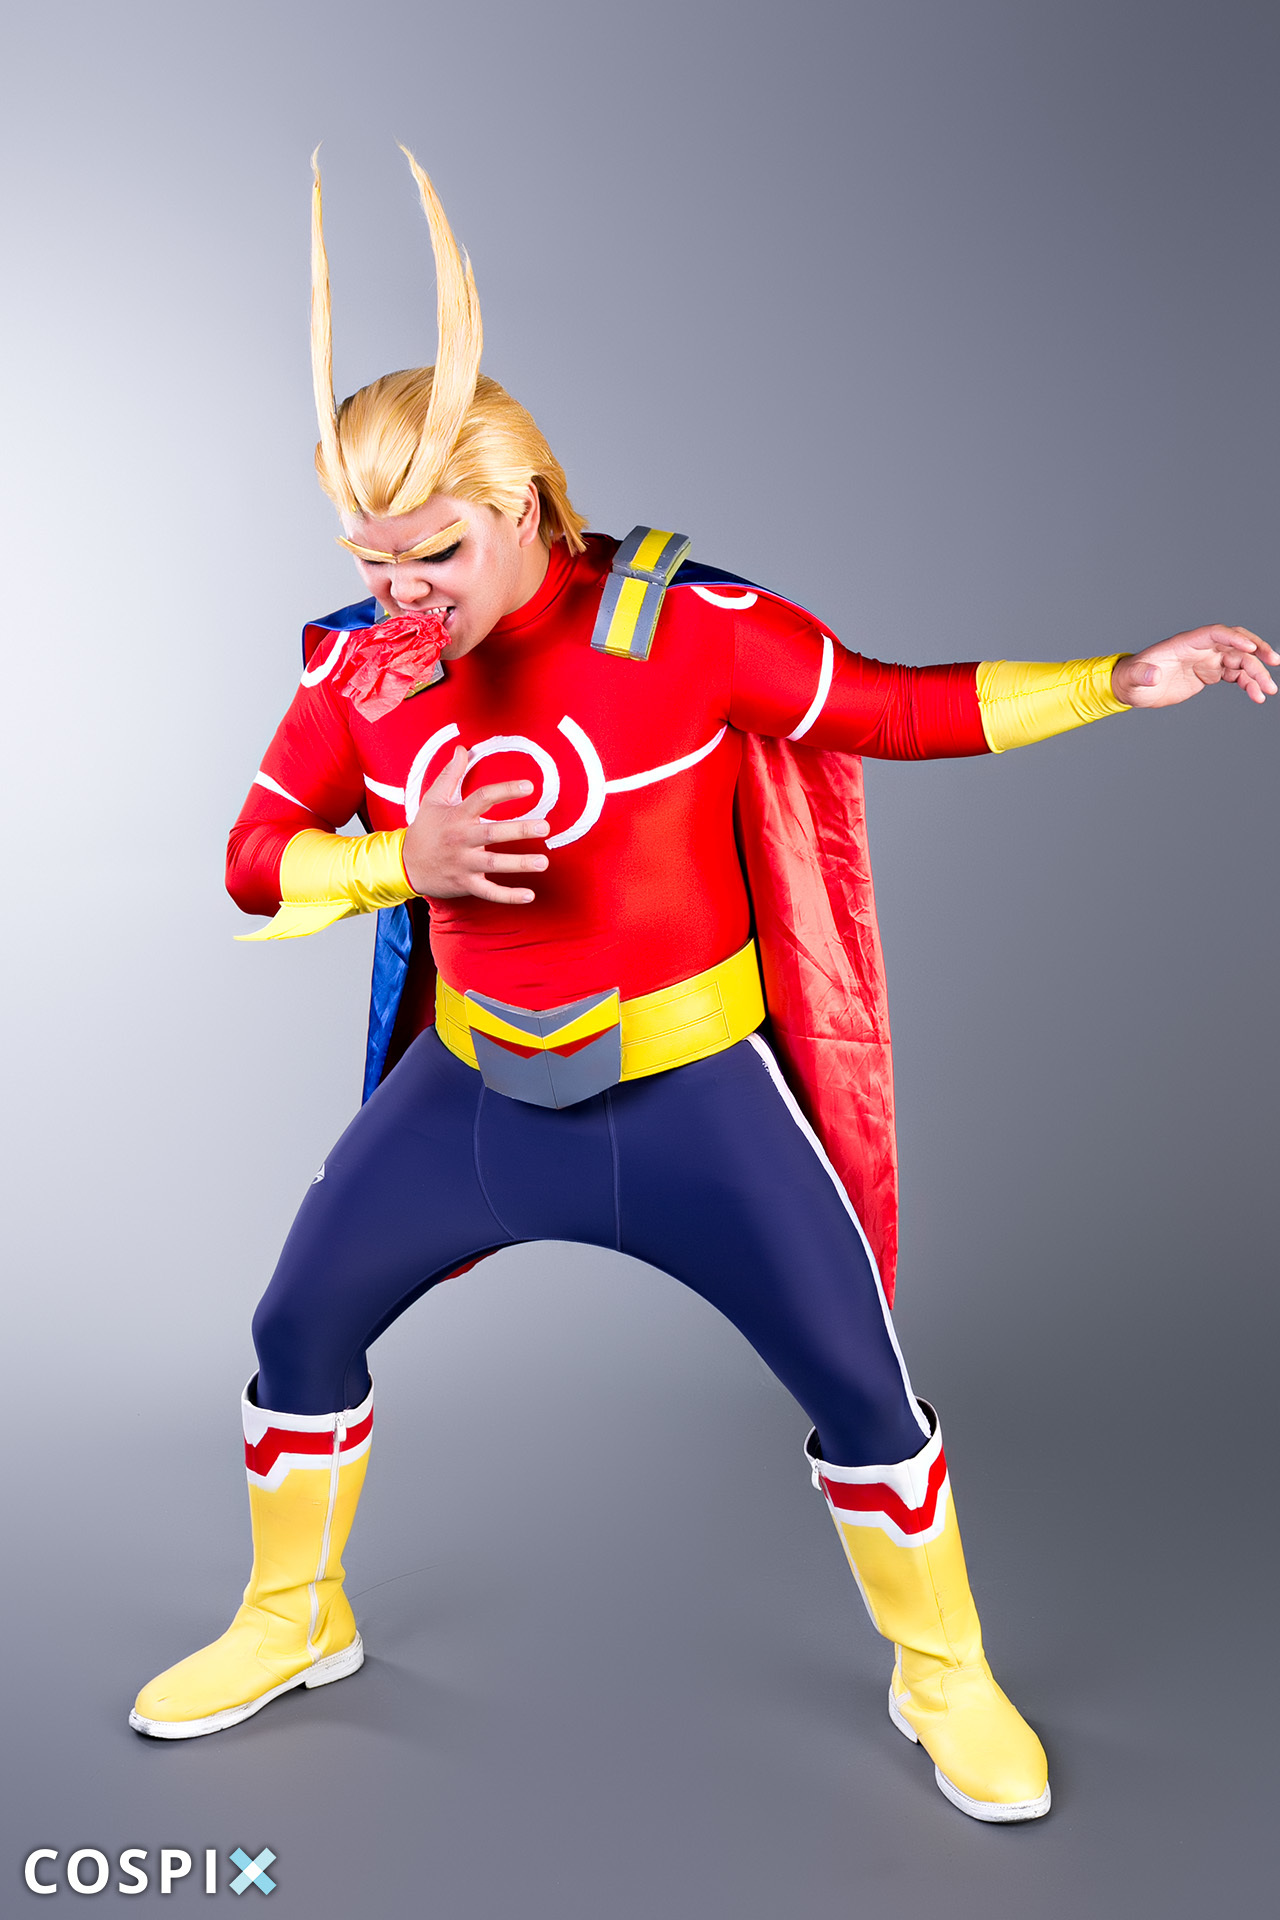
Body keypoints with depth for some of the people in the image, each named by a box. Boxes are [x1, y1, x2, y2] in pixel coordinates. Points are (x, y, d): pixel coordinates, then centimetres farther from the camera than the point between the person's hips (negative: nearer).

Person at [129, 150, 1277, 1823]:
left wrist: (1121, 681, -15)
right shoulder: (367, 668, -4)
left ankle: (946, 1678, 29)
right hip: (474, 1083, 4)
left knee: (856, 1383, 0)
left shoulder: (683, 627, -16)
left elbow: (899, 709, -9)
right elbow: (257, 857, -2)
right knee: (299, 1328, 11)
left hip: (687, 1084, -3)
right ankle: (293, 1624, 39)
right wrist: (402, 860, -22)